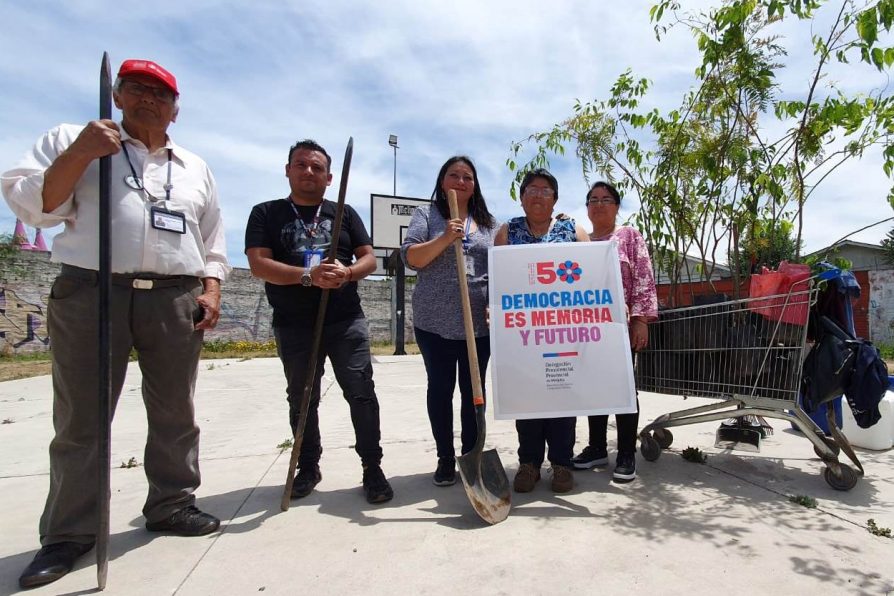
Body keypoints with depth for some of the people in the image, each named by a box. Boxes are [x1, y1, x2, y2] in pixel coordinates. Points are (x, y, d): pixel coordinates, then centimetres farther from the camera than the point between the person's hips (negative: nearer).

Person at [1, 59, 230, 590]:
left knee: (174, 413, 8)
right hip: (90, 292, -2)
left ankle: (172, 504, 23)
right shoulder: (72, 140, 13)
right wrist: (81, 153, -10)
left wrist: (211, 290, 4)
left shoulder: (195, 167, 20)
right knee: (81, 418, 3)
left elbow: (213, 239, 17)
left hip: (176, 300, 3)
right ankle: (70, 531, 16)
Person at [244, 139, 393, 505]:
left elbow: (369, 258, 7)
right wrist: (309, 275, -21)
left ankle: (372, 469, 6)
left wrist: (347, 273, -16)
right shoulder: (266, 214, 6)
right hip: (294, 326, 0)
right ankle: (308, 467, 30)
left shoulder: (344, 213, 12)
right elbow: (259, 264, -7)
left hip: (346, 321, 0)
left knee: (361, 393, -5)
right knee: (302, 400, 12)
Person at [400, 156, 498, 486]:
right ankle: (445, 458, 21)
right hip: (435, 321, -2)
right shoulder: (426, 214, 5)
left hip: (479, 322, 3)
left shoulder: (489, 223, 14)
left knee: (474, 390, 8)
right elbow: (411, 258, -6)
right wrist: (445, 239, -20)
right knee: (440, 388, 6)